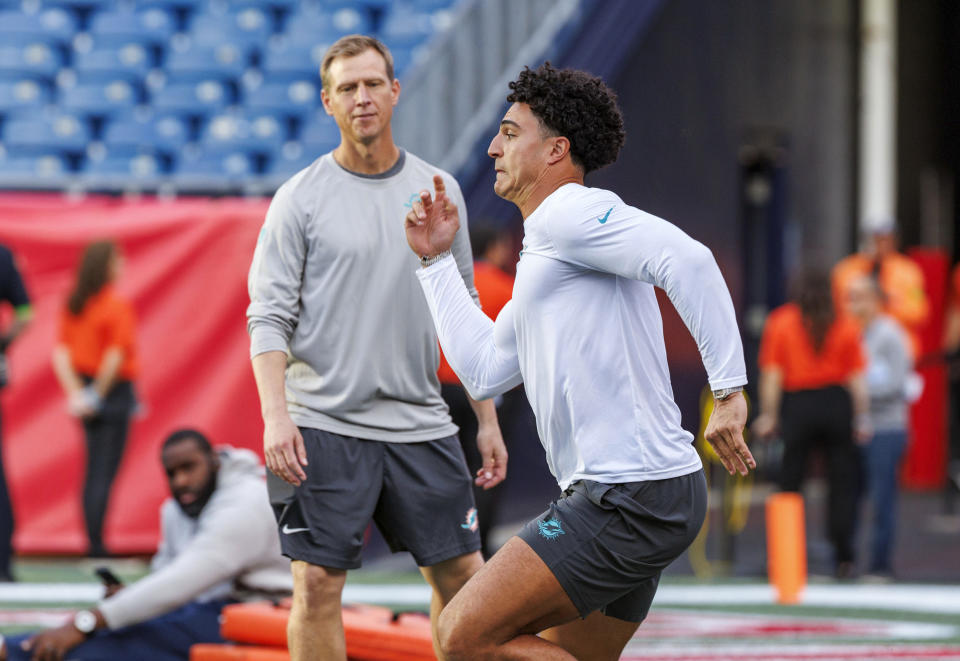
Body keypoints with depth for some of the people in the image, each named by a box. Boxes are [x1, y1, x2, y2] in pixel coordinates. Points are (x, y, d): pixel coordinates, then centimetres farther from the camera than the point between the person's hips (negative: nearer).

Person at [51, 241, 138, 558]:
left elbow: (61, 353, 1)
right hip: (114, 390, -6)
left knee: (93, 470, 13)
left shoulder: (72, 304, 5)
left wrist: (75, 392, -3)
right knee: (105, 471, -3)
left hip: (85, 390, 6)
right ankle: (97, 542, -5)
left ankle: (92, 540, 15)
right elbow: (117, 356, -17)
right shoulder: (117, 305, -13)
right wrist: (98, 394, -6)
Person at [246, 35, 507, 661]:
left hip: (421, 423, 4)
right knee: (318, 585, -7)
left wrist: (488, 419, 12)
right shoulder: (300, 199, -2)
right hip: (324, 426, -4)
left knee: (462, 575, 3)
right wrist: (276, 416, -18)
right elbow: (269, 318, -5)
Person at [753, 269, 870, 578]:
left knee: (790, 483, 4)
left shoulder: (780, 322, 2)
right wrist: (862, 418, 7)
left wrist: (768, 415, 2)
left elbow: (771, 375, -1)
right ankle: (844, 558, 3)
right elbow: (857, 377, 3)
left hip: (797, 405, -1)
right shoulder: (846, 326, 5)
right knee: (843, 483, 5)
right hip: (838, 404, 1)